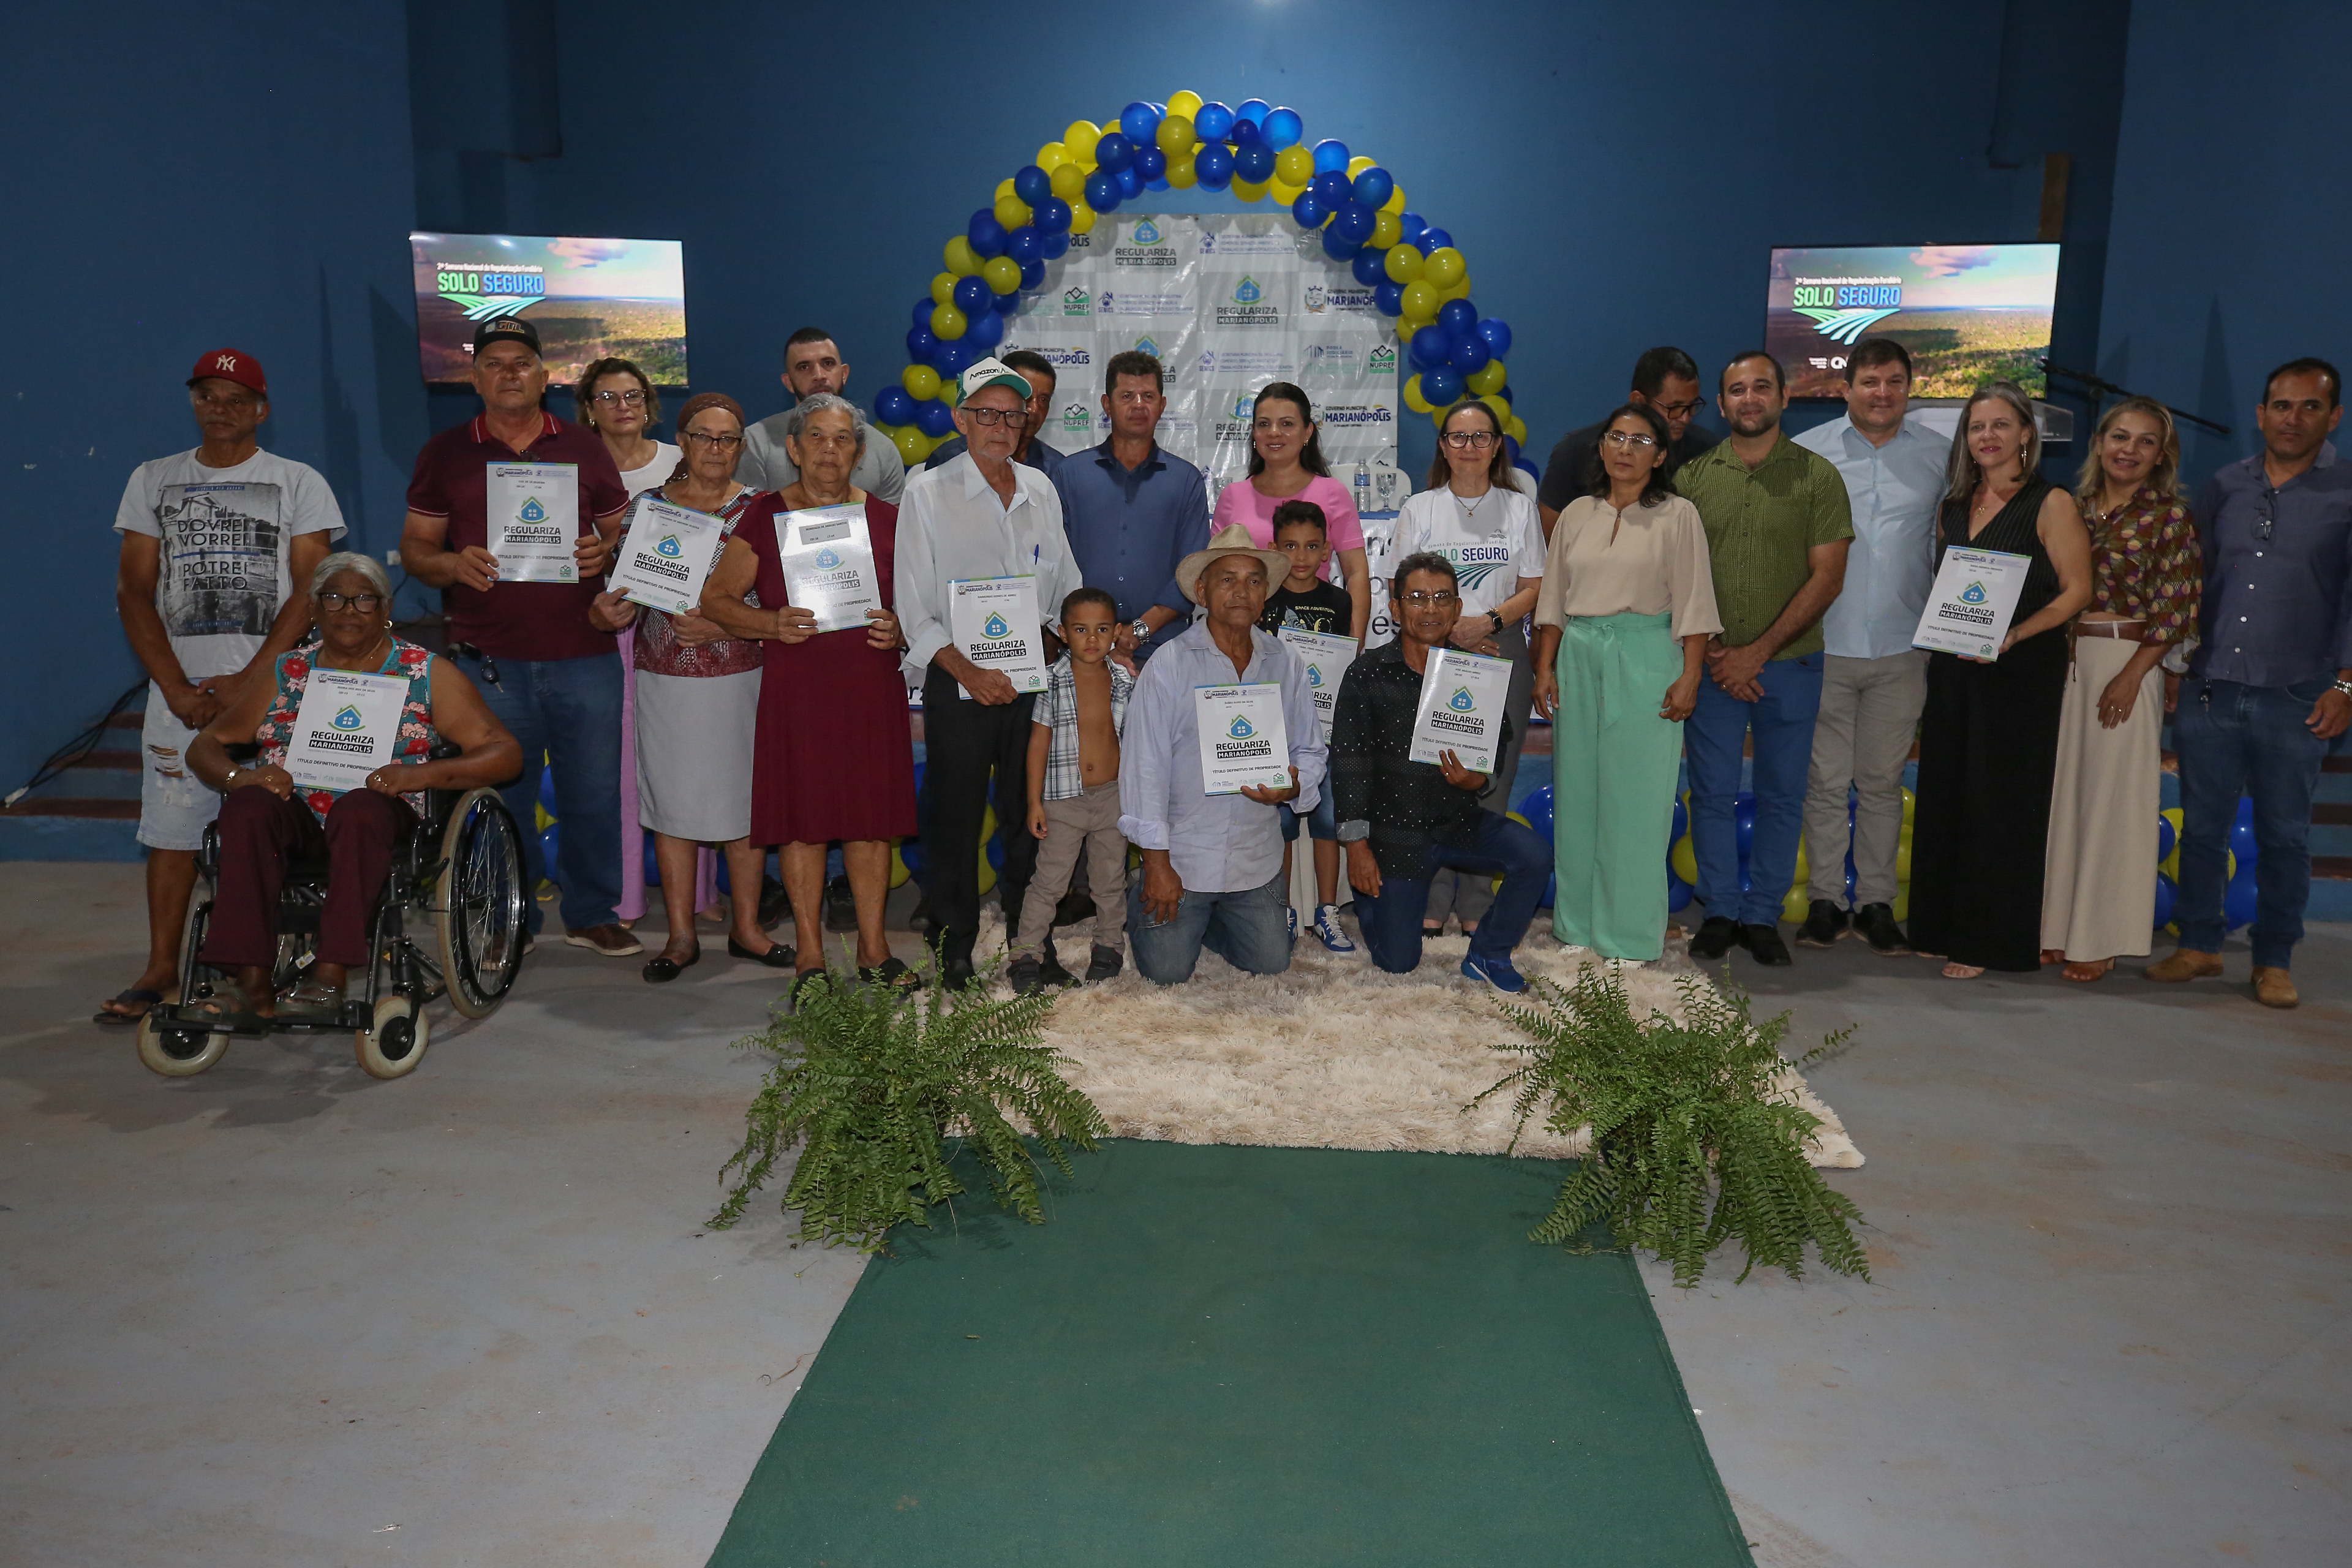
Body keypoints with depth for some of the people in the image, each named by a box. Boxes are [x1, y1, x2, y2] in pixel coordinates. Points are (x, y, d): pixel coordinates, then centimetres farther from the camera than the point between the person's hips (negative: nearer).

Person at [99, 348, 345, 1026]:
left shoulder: (299, 483, 5)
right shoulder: (154, 480, 14)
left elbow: (310, 591, -3)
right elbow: (134, 591, 9)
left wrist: (248, 682, -11)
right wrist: (176, 687, -4)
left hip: (271, 684, -3)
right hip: (178, 685, 3)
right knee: (172, 827, 3)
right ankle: (161, 969, 11)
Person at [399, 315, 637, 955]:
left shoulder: (585, 449, 12)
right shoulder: (445, 453, 10)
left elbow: (623, 535, 15)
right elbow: (415, 548, 10)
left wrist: (605, 554, -8)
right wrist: (454, 565, -12)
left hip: (585, 655, 1)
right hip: (490, 661, 0)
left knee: (594, 792, 4)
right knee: (501, 798, 5)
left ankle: (592, 913, 19)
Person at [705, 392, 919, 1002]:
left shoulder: (886, 519, 9)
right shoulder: (765, 518, 3)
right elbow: (716, 598, 5)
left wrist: (900, 630, -6)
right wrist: (773, 623, -12)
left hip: (872, 686, 2)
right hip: (796, 688, -2)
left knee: (872, 817, 5)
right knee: (804, 819, 1)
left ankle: (873, 947, 19)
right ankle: (809, 956, 13)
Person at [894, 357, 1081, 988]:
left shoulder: (1040, 490, 11)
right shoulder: (929, 493, -1)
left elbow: (1067, 587, 17)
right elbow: (914, 606, -6)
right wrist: (969, 672, -16)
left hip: (1035, 682, 3)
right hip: (959, 685, -3)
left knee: (1031, 815, 8)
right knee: (955, 817, 2)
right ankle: (956, 943, 16)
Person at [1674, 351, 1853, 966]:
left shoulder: (1817, 475, 1)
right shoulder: (1693, 475, 5)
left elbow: (1827, 577, -4)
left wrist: (1758, 651, -11)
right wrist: (1710, 651, -7)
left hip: (1790, 665, -1)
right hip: (1713, 665, 1)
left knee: (1782, 795, 6)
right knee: (1713, 794, 4)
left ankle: (1763, 915, 18)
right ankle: (1719, 912, 17)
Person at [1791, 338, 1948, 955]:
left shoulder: (1939, 457, 7)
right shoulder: (1807, 452, 1)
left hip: (1902, 649, 2)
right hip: (1824, 645, -1)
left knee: (1883, 781, 9)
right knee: (1825, 781, 3)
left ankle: (1876, 901, 19)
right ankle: (1825, 899, 15)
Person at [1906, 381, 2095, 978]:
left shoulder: (2051, 504, -6)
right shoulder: (1954, 505, 12)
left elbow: (2076, 590, -9)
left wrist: (2011, 637, -21)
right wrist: (1934, 642, 3)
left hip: (2021, 671, -6)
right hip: (1952, 670, 6)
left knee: (1999, 800, -1)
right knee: (1945, 795, 8)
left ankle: (1991, 940, 8)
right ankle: (1942, 927, 19)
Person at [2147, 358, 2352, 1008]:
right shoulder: (2223, 488, 10)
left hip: (2294, 701, -2)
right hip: (2208, 692, 3)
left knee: (2284, 837, 6)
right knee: (2201, 828, 8)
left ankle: (2275, 960, 17)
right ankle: (2198, 944, 21)